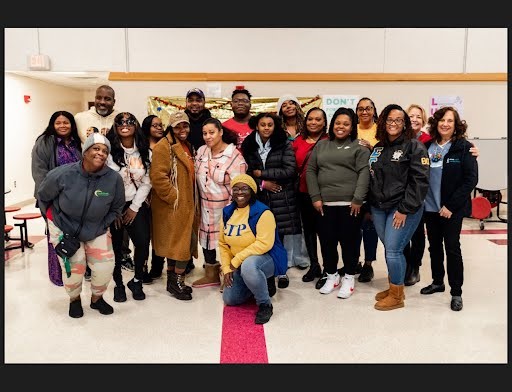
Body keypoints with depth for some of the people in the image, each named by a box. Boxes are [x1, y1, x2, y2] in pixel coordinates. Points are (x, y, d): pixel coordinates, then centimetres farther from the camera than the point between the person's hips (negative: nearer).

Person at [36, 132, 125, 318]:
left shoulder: (114, 179, -20)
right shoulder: (62, 174, -22)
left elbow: (116, 208, -1)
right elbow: (43, 196, -1)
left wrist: (101, 226, -5)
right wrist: (52, 218, 5)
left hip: (96, 230, 2)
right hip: (64, 227, -1)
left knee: (105, 266, -6)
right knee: (74, 265, -11)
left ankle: (96, 298, 26)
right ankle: (74, 299, 22)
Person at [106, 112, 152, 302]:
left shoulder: (145, 152, 3)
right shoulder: (109, 151, -6)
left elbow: (146, 182, 1)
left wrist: (134, 207, -5)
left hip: (136, 204, 2)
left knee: (143, 243, -10)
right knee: (116, 247, 4)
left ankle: (137, 281, 13)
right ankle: (118, 284, 23)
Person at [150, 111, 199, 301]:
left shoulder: (188, 146, 15)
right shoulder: (164, 146, -13)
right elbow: (157, 176, -22)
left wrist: (191, 201, 17)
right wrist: (174, 198, -19)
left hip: (186, 204, 9)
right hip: (173, 205, -8)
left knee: (175, 243, 14)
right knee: (185, 242, -7)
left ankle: (173, 281, 25)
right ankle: (177, 282, 7)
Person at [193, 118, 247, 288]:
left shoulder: (234, 156, -17)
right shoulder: (201, 151, 1)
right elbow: (196, 177, 12)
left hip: (226, 207, -6)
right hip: (206, 206, 6)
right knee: (207, 236, 16)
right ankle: (211, 274, 34)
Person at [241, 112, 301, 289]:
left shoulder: (285, 145, 0)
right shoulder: (248, 146, 7)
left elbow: (289, 170, -9)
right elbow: (245, 172, 6)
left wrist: (262, 173, -8)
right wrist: (261, 183, -10)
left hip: (281, 199, -1)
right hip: (257, 198, 2)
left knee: (279, 236, 2)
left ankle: (281, 272, 19)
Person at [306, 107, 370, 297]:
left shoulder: (359, 147, 2)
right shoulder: (321, 145, 14)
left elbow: (364, 173, -7)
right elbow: (310, 171, 9)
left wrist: (358, 199, -15)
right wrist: (315, 197, 0)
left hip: (349, 204, -3)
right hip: (325, 203, 4)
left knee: (349, 241, 4)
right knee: (327, 240, 9)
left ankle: (348, 278, 20)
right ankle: (331, 276, 27)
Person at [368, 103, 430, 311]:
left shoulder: (414, 146, -6)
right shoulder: (378, 148, 14)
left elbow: (419, 180, -12)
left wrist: (405, 209, -16)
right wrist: (371, 206, 13)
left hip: (403, 208, -6)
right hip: (379, 208, 6)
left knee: (393, 250, -7)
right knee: (389, 249, 12)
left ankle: (397, 296, 10)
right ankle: (393, 287, 28)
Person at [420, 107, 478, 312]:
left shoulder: (464, 147, -6)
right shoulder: (427, 146, 4)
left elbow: (471, 179, -10)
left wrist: (451, 206, -15)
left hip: (452, 208, -4)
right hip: (430, 207, 4)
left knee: (452, 247, -1)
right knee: (434, 246, 14)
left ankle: (456, 292, 11)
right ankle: (437, 282, 31)